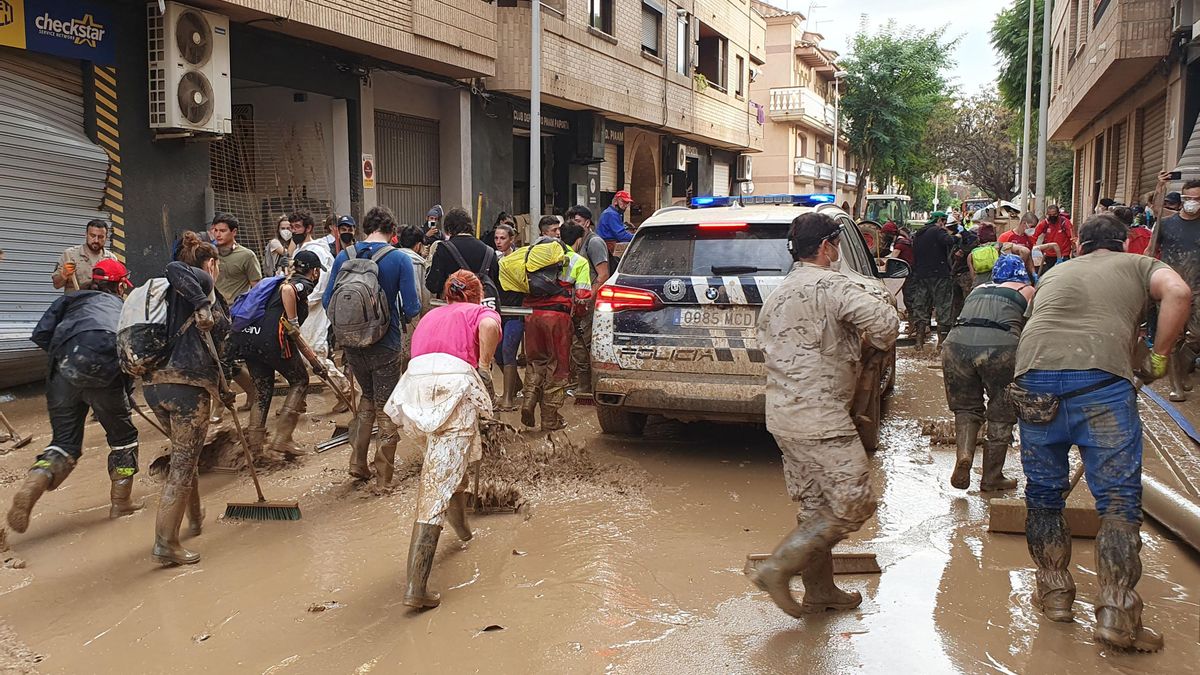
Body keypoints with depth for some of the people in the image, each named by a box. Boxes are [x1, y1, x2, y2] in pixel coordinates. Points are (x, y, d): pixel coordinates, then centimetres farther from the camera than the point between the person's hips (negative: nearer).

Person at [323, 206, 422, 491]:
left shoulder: (344, 256, -2)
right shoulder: (400, 259, -12)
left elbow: (327, 301, 0)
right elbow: (412, 308, -15)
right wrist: (406, 313, 9)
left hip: (352, 342, 4)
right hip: (385, 344, -4)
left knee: (368, 397, 26)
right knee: (386, 409, 10)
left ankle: (358, 461, 23)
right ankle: (383, 477, 15)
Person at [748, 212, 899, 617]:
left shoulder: (778, 294, 15)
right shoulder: (831, 285, -12)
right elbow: (886, 323, -22)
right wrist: (870, 342, 2)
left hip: (782, 412, 10)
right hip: (818, 414, -9)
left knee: (814, 506, 17)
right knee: (854, 504, -4)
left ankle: (819, 591, 24)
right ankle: (776, 569, -8)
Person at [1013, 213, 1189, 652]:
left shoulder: (1053, 274, 33)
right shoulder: (1138, 265, 22)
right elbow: (1178, 292, 3)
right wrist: (1158, 359, 9)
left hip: (1035, 373, 3)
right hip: (1101, 376, -3)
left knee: (1044, 491, 16)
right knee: (1119, 496, 2)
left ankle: (1054, 591, 23)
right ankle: (1115, 612, -3)